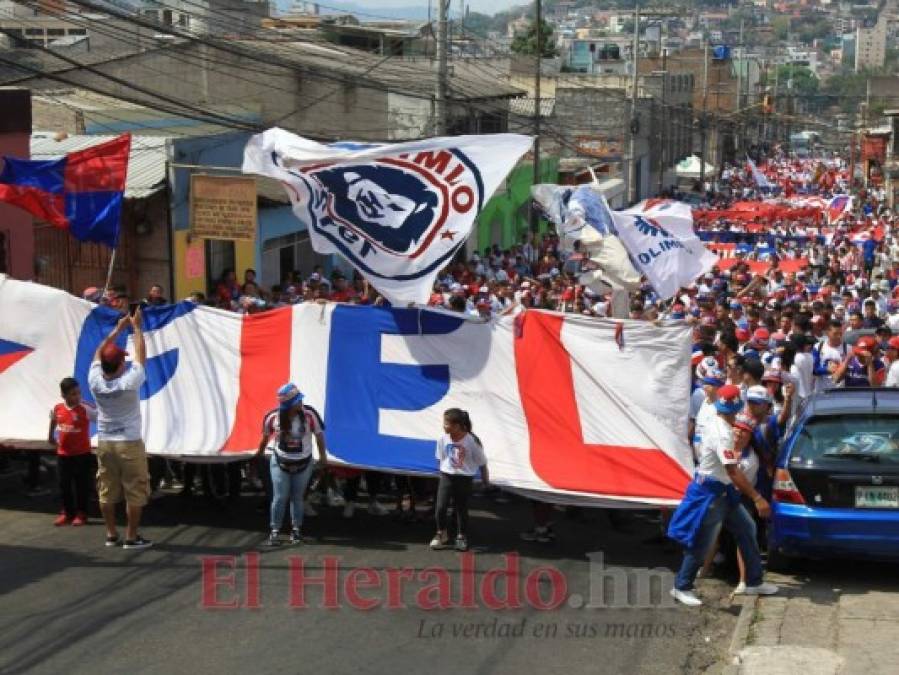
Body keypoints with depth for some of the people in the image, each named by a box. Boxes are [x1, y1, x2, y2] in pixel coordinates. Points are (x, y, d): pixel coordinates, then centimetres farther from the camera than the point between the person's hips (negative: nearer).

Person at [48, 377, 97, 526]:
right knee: (64, 485, 11)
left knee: (81, 485, 3)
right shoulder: (57, 409, -2)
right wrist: (51, 436, 26)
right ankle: (67, 513, 24)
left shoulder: (85, 409, -16)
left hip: (82, 454, -4)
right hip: (63, 454, 4)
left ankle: (81, 514, 15)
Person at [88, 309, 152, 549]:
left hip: (104, 442, 5)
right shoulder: (129, 382, -19)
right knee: (135, 491, 2)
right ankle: (132, 537, 3)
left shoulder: (95, 382, -8)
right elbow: (141, 355, -9)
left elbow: (99, 353, 6)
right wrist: (136, 327, 0)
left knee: (107, 491, 11)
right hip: (129, 443, -5)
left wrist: (118, 328, 10)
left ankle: (111, 534, 17)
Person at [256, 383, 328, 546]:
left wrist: (323, 456, 2)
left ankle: (296, 530, 27)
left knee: (297, 497, 12)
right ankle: (274, 531, 11)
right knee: (280, 497, -2)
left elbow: (319, 434, -7)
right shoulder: (273, 417, -19)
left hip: (303, 464, 1)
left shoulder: (309, 414, -21)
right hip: (280, 463, -1)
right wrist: (260, 452, 16)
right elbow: (266, 435, 1)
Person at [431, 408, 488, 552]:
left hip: (464, 479, -2)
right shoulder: (443, 439, -9)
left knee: (462, 509, 8)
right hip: (447, 476, 2)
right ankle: (441, 535, 13)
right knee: (441, 507, -7)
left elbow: (482, 463, -7)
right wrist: (443, 473, 13)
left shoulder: (472, 441, -18)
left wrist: (486, 482, 1)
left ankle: (462, 537, 27)